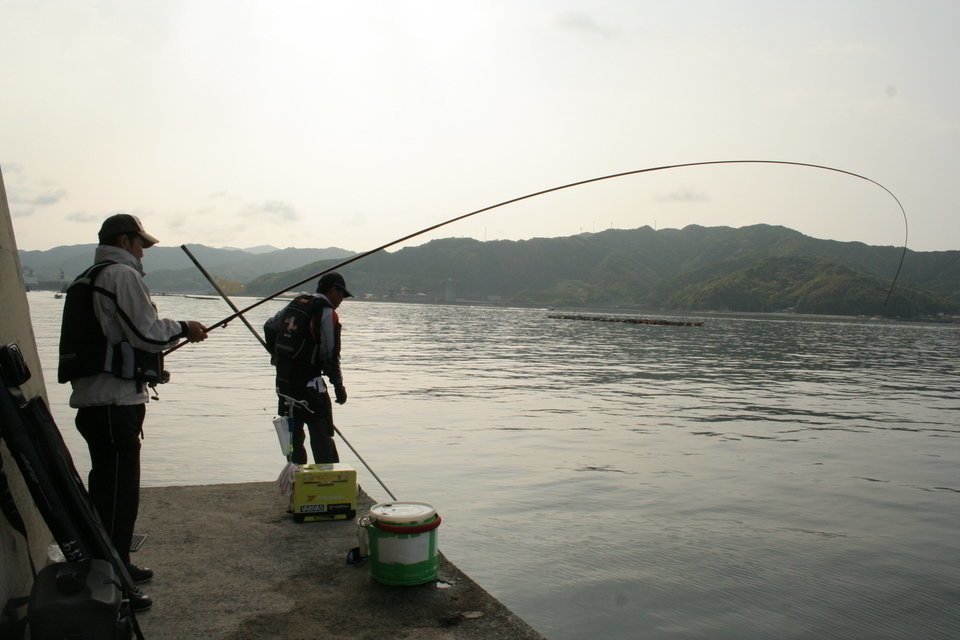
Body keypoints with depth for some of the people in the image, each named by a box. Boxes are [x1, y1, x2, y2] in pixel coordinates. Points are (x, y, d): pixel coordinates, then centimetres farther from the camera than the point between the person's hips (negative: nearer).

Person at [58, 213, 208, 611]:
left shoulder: (88, 280, 20)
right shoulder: (123, 275, -10)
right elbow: (146, 332, -15)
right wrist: (183, 328, 1)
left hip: (92, 399, 10)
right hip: (115, 400, -10)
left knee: (108, 487, 19)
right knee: (119, 492, -5)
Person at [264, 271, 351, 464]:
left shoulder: (295, 304, 11)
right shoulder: (327, 313, -12)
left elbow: (269, 327, 22)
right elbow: (330, 355, -15)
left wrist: (277, 356, 34)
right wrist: (338, 385, -5)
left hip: (284, 381, 8)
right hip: (309, 385, -8)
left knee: (293, 434, 16)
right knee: (321, 436, -5)